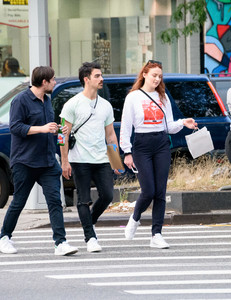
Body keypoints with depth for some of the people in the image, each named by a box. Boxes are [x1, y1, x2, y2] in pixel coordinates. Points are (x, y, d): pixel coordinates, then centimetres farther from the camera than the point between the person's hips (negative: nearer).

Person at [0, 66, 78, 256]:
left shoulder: (47, 101, 15)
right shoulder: (21, 101, -9)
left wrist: (56, 130, 9)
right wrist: (42, 129, -21)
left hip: (47, 161, 6)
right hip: (25, 162, -6)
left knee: (54, 200, -7)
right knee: (19, 202, 4)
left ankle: (60, 243, -12)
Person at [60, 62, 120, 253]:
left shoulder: (105, 105, 13)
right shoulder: (73, 104, -2)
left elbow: (110, 134, 18)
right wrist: (64, 161, -9)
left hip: (102, 160, 5)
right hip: (80, 161, -5)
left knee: (107, 196, -2)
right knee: (84, 200, -2)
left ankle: (90, 221, 25)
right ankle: (90, 238, 2)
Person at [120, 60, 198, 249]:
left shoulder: (163, 97, 12)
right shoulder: (133, 97, 0)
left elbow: (169, 126, 14)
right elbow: (126, 127, -1)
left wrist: (182, 123, -6)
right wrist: (127, 152, -7)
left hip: (162, 145, 4)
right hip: (142, 145, -4)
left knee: (160, 192, -2)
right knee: (148, 191, -9)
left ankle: (157, 235, 1)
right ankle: (135, 219, 22)